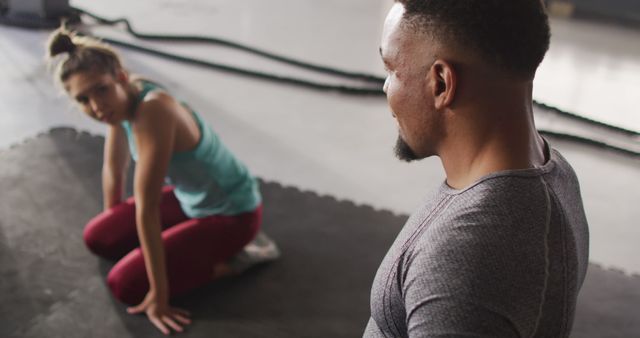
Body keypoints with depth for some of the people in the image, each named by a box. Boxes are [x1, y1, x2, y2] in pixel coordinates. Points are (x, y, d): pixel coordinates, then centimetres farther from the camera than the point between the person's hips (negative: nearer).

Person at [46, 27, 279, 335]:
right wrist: (114, 224, 23)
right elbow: (113, 170, 10)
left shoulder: (153, 110, -33)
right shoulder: (122, 100, -7)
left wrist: (159, 295, -26)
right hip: (190, 198, 8)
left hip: (232, 212, -8)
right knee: (97, 237, 8)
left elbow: (147, 208, -31)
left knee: (125, 285, -14)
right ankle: (210, 246, 13)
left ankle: (234, 258, -2)